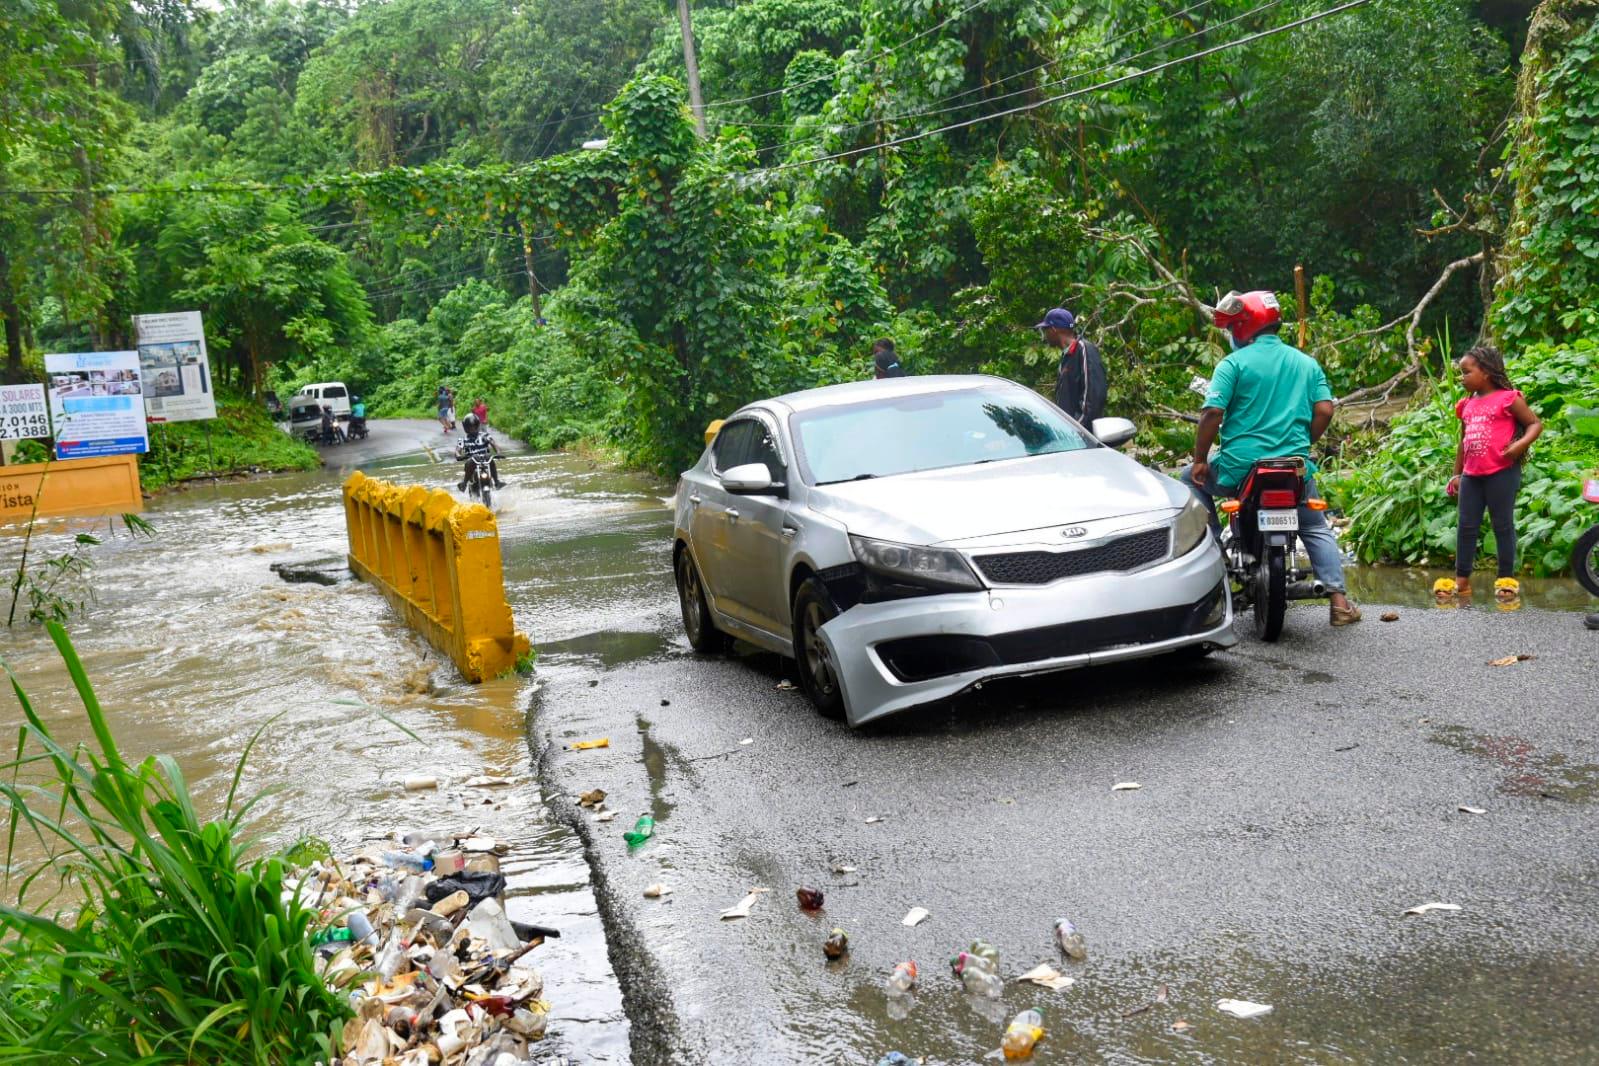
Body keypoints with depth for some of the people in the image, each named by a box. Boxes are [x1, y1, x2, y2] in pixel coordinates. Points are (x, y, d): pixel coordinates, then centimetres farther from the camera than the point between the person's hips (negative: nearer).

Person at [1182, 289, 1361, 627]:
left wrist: (1200, 460, -5)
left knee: (1192, 481, 23)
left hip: (1240, 466, -4)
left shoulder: (1234, 363, -4)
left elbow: (1212, 412, -14)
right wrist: (1302, 444, 16)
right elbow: (1324, 410, 2)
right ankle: (1339, 600, 10)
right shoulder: (1307, 363, 11)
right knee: (1317, 529, 22)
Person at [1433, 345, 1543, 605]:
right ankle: (1461, 580, 13)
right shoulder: (1466, 405, 12)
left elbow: (1535, 423, -4)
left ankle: (1506, 579, 12)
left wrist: (1521, 444, -21)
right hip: (1471, 475, 6)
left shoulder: (1508, 398, -6)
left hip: (1502, 473, -6)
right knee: (1466, 526, 7)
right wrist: (1456, 473, 20)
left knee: (1503, 525, 3)